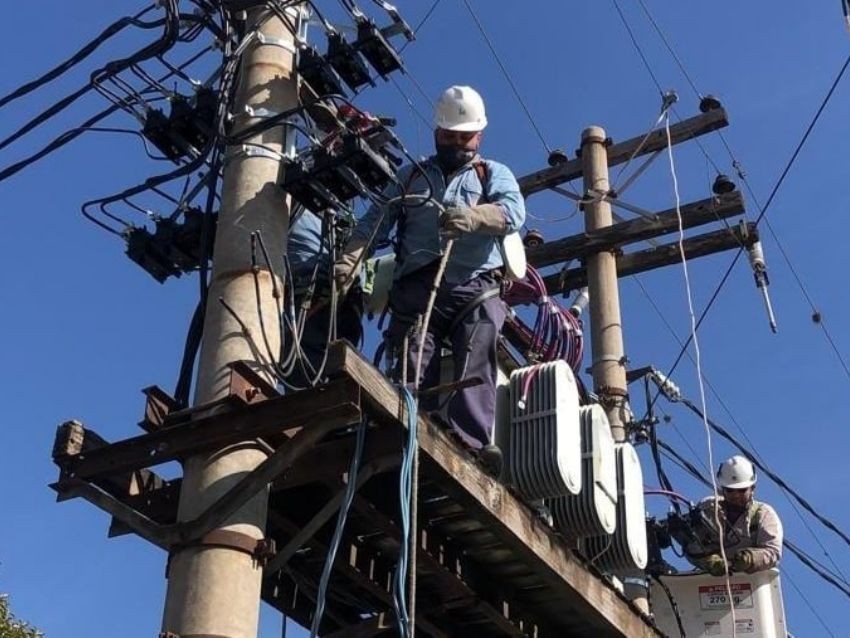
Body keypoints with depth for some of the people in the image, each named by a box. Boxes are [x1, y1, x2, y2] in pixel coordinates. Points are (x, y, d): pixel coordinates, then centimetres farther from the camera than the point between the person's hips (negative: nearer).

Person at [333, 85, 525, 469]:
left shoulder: (494, 174, 21)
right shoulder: (410, 177, 28)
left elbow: (514, 211, -1)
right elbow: (375, 221, 16)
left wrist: (472, 216, -23)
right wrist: (350, 261, -4)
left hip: (476, 286, -2)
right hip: (417, 288, 2)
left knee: (476, 366, -21)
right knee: (413, 369, -14)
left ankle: (474, 443, -32)